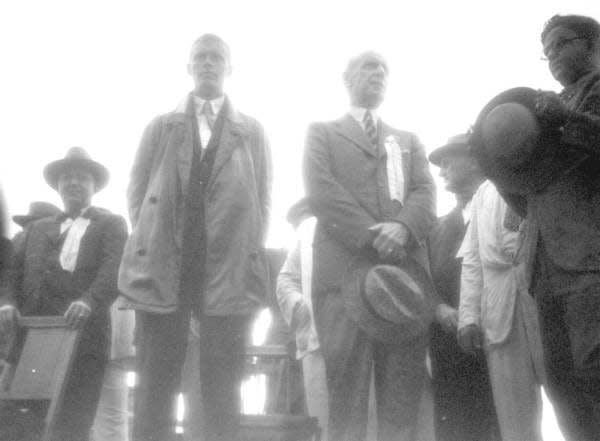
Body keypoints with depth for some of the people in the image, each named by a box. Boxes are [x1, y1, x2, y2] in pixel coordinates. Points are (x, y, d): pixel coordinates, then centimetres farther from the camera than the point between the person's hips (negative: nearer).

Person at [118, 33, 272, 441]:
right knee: (156, 381, 1)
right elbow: (137, 190, 12)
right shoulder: (162, 127, 15)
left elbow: (262, 199, 10)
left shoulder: (251, 132, 14)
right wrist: (151, 241, 0)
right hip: (163, 268, 1)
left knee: (222, 386, 1)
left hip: (228, 271, 0)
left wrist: (249, 255, -1)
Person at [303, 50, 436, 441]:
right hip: (345, 268, -3)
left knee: (404, 396, -3)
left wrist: (403, 226, -13)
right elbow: (322, 190, 0)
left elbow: (426, 193, 11)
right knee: (346, 391, -7)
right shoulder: (323, 133, 18)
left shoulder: (409, 141, 28)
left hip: (407, 270, 3)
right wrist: (371, 237, -13)